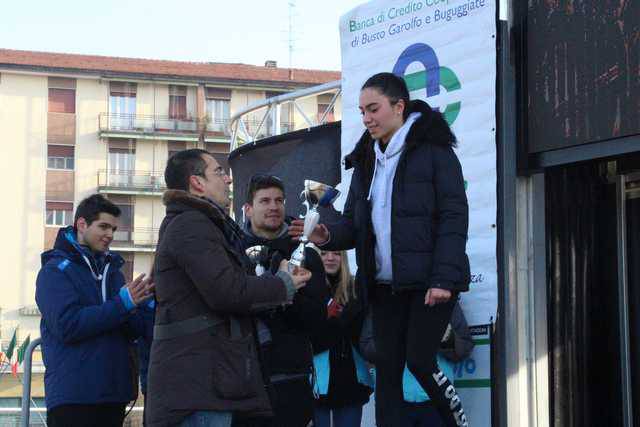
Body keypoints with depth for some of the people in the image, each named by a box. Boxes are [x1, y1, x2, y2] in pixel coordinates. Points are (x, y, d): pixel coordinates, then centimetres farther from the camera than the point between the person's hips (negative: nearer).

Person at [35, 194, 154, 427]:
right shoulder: (56, 270, -2)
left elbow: (134, 331, 10)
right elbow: (67, 326, -18)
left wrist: (145, 302, -11)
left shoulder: (112, 270, 17)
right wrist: (122, 303, -21)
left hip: (114, 395, 6)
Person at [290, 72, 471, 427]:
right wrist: (328, 235, -9)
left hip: (428, 281, -6)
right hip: (385, 284, 6)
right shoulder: (366, 160, 16)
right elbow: (354, 222, 14)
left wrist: (443, 278, -19)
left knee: (419, 361, -11)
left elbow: (454, 217, -10)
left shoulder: (432, 150, -4)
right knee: (387, 370, 4)